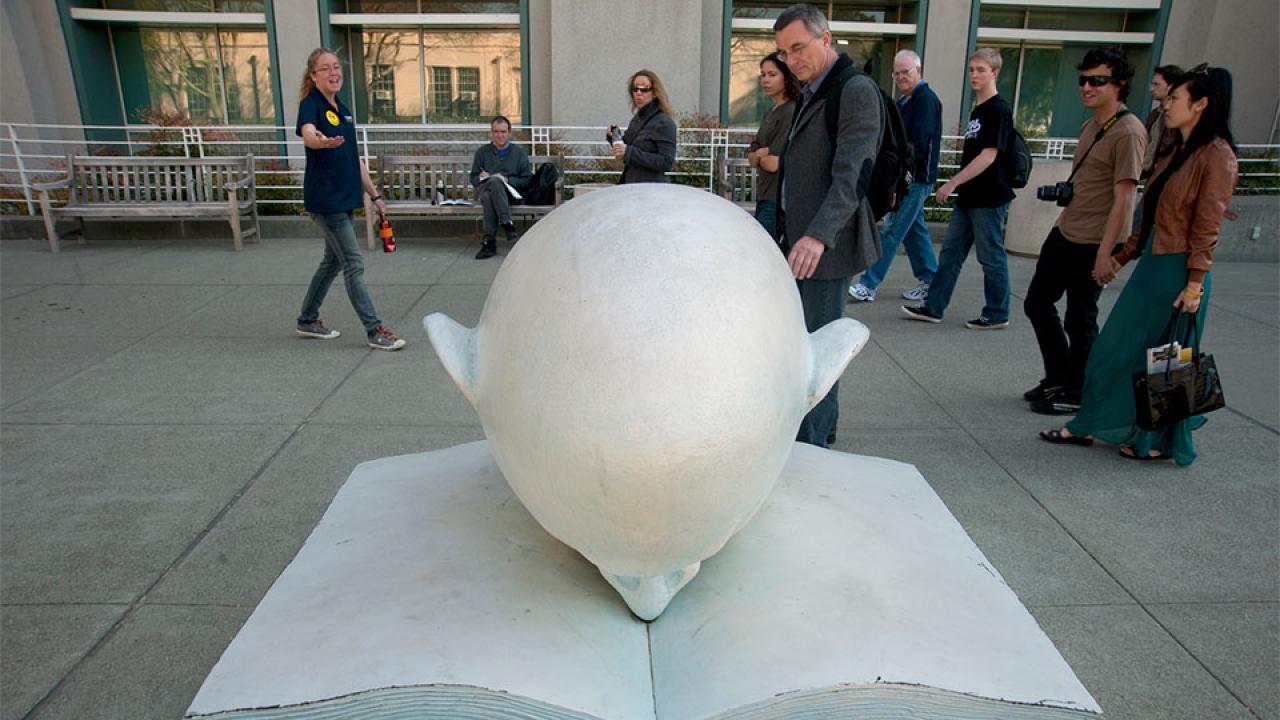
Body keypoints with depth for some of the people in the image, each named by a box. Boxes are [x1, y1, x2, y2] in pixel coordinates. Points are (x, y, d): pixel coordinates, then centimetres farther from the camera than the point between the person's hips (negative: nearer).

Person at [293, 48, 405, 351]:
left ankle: (308, 320, 30)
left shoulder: (342, 110, 14)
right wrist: (322, 141, -57)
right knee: (354, 264, -8)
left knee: (333, 261, 16)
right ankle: (375, 331, -3)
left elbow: (354, 158, 19)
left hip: (345, 197, 9)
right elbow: (307, 133, -34)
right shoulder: (311, 104, -10)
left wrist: (374, 195, 19)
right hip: (324, 198, -8)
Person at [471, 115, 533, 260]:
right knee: (487, 197, -38)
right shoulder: (482, 151, 23)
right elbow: (473, 179, 22)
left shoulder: (519, 153, 18)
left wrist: (507, 179, -7)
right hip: (484, 188, 2)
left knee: (495, 181, -38)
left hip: (510, 192, -2)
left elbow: (527, 180, 9)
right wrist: (481, 177, -3)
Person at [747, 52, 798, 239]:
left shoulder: (791, 112, -12)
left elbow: (773, 163, -18)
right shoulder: (770, 112, 16)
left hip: (779, 201, -9)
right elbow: (751, 157, 11)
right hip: (764, 197, 9)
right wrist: (763, 153, -9)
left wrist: (759, 157, 2)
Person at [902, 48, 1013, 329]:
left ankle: (997, 314, 14)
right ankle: (933, 307, 15)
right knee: (950, 252, 9)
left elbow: (988, 156, -19)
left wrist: (953, 183, -20)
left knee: (991, 257, 2)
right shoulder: (977, 110, 14)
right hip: (970, 196, 9)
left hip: (990, 198, -9)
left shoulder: (998, 110, -12)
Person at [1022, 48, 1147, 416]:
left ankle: (1075, 394, 19)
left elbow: (1124, 197, -19)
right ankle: (1057, 378, 30)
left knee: (1080, 321, 2)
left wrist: (1105, 252, -21)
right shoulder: (1090, 126, 12)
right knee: (1037, 303, 15)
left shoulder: (1127, 132, -16)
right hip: (1064, 234, 9)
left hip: (1093, 244, -9)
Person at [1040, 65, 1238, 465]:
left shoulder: (1217, 156, -13)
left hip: (1178, 271, -8)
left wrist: (1195, 284, -18)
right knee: (1116, 347, 11)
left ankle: (1163, 442, 20)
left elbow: (1207, 228, -16)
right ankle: (1088, 426, 21)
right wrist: (1122, 257, 17)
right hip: (1151, 264, 9)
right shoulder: (1176, 152, 13)